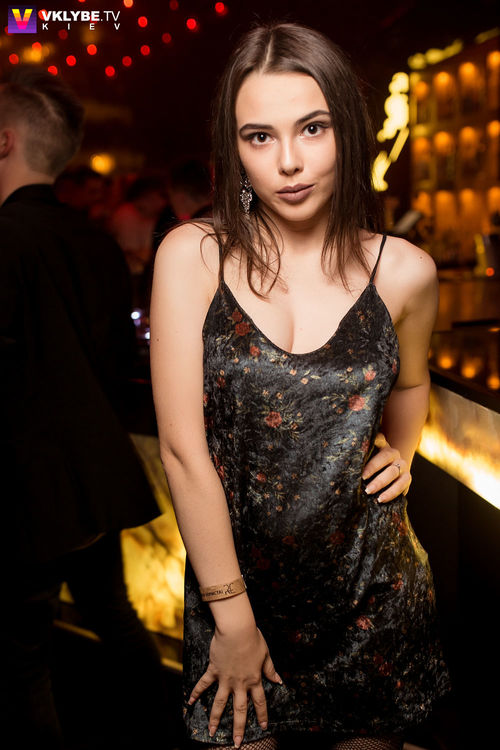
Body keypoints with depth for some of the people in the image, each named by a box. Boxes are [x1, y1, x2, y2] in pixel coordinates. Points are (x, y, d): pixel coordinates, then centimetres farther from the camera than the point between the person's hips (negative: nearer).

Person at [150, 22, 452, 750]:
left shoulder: (405, 272, -6)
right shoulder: (191, 257, -11)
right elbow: (183, 449, -14)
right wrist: (234, 619, -13)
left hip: (372, 590, 2)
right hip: (232, 578, -1)